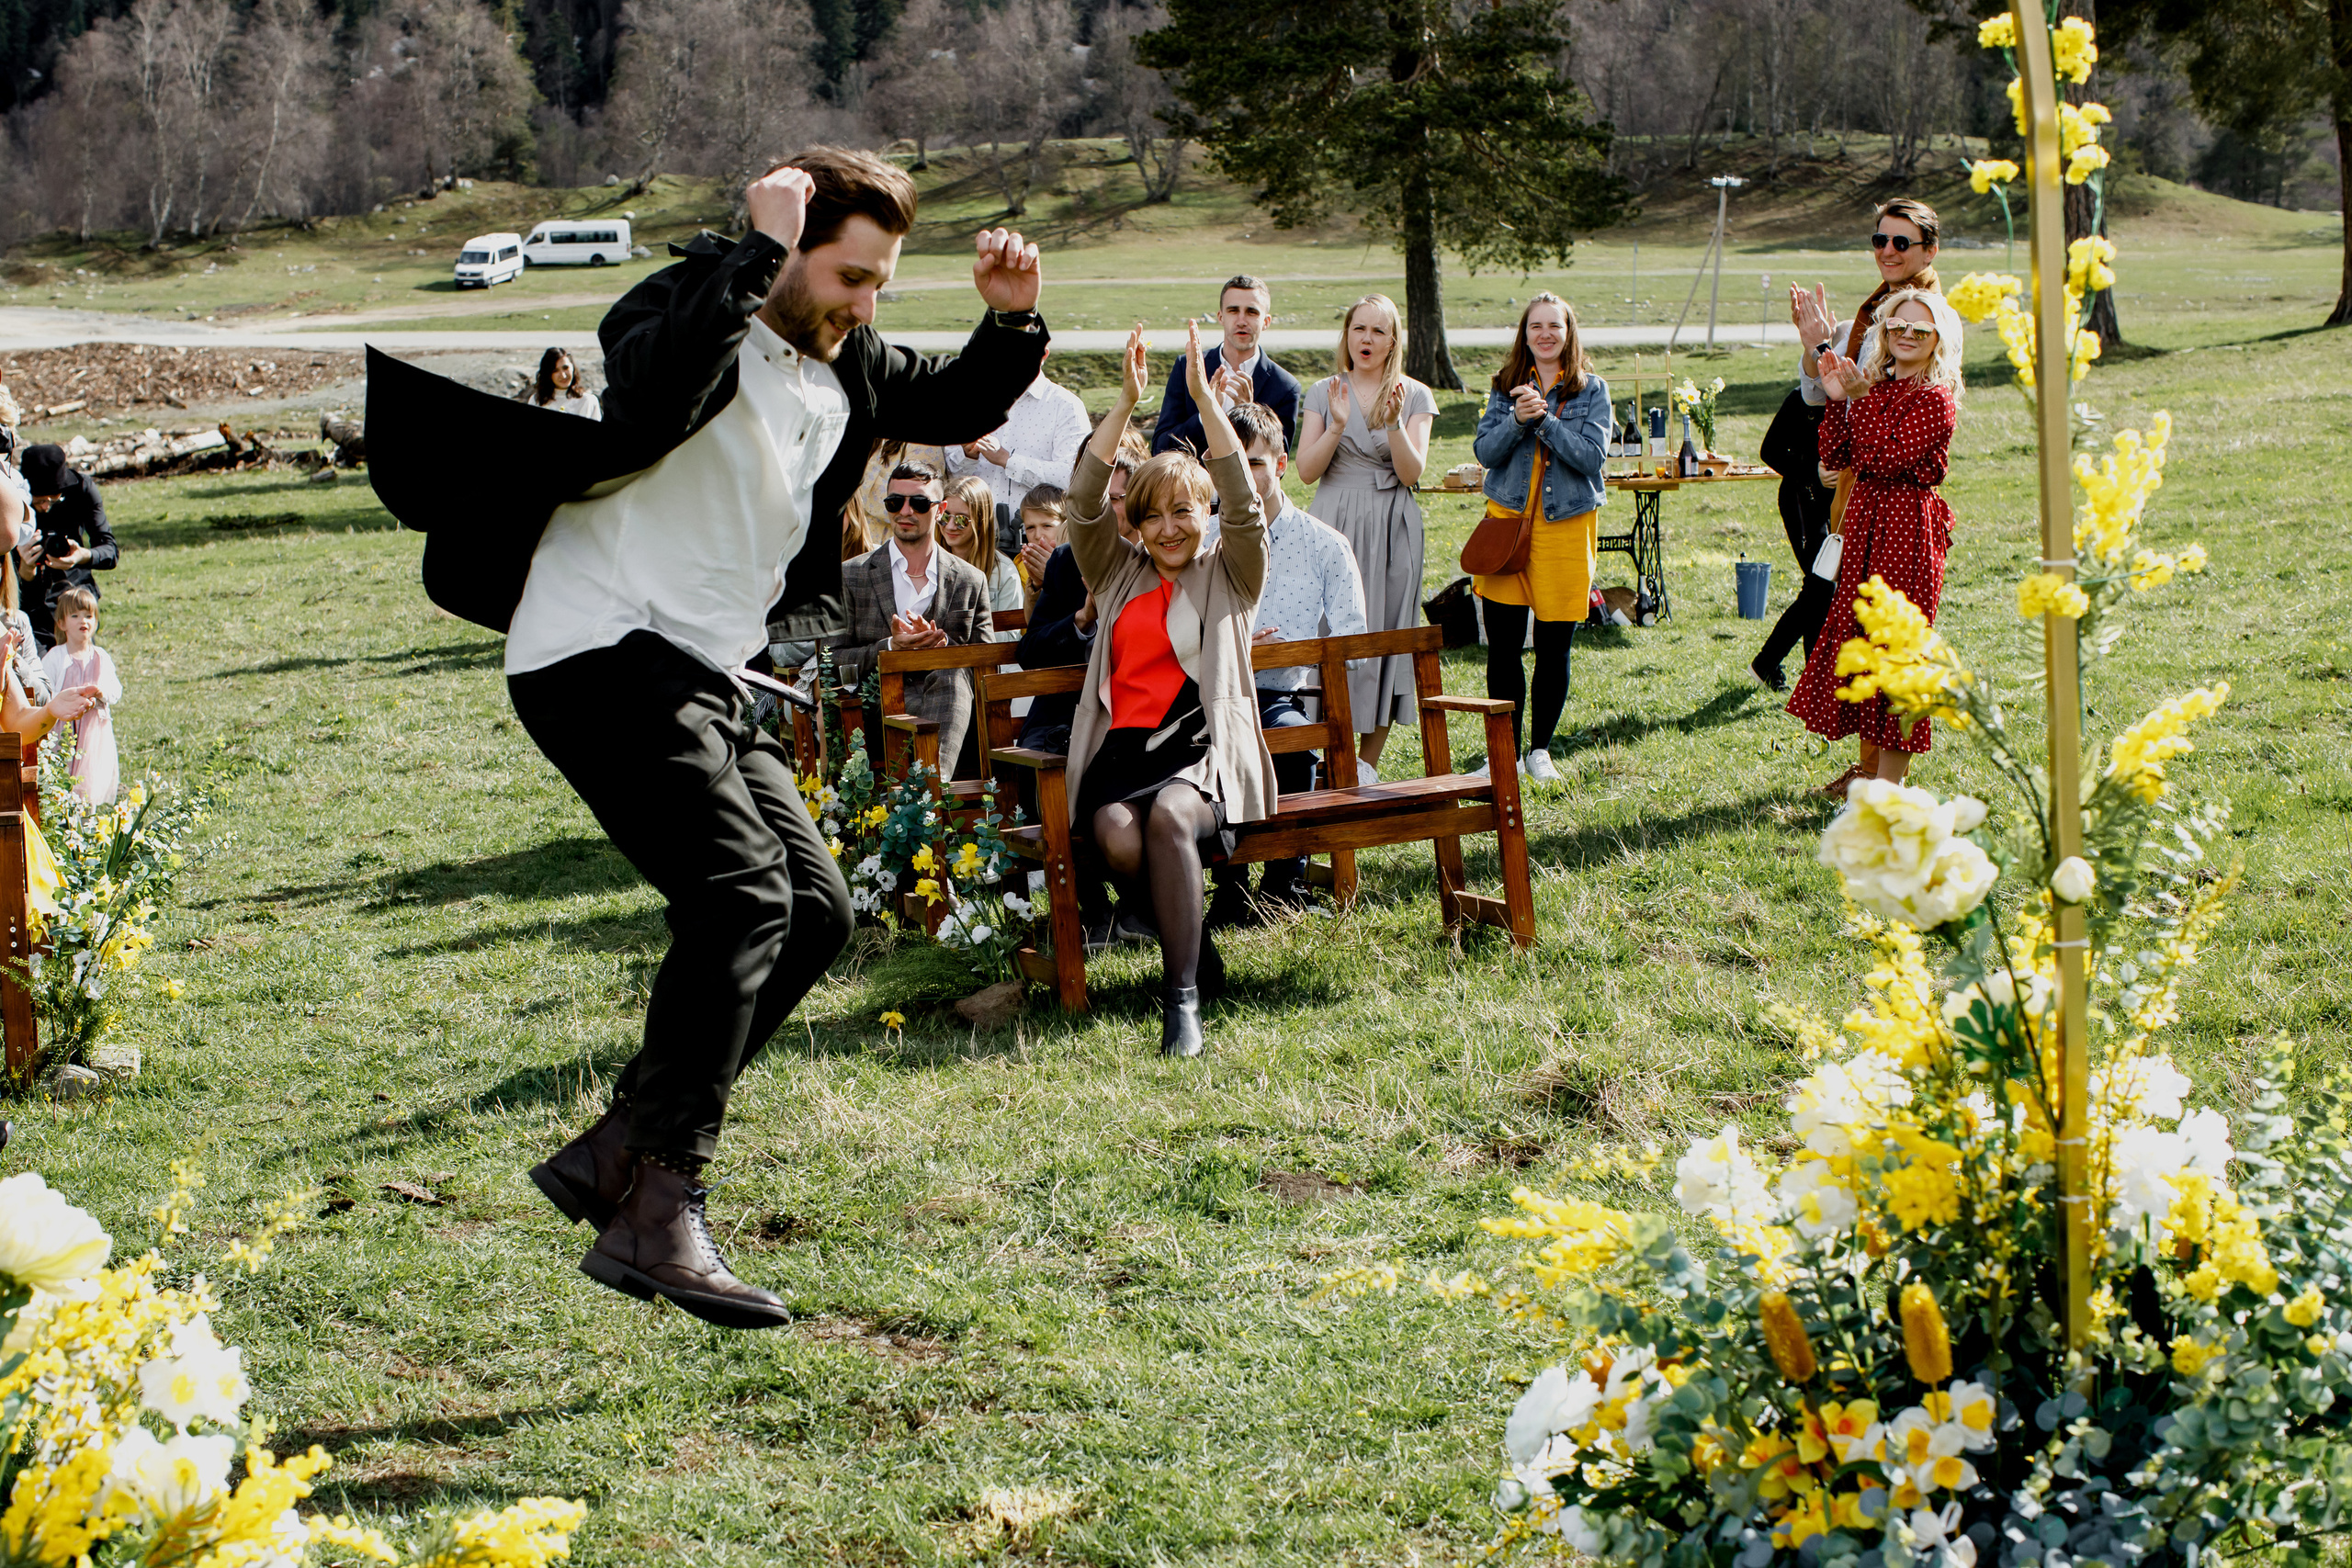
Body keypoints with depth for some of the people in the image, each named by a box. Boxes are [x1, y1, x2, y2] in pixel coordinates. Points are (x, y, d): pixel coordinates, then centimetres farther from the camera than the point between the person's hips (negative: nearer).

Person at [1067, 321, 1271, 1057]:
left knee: (1167, 812, -37)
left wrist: (1204, 396, -9)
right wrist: (1127, 401, -5)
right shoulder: (1117, 574, 21)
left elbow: (1243, 503, -2)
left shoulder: (1228, 575, 15)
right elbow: (1084, 502, 5)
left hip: (1205, 754, -2)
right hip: (1123, 749, 2)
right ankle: (1194, 945, -8)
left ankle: (1181, 996, -32)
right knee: (1116, 832, -33)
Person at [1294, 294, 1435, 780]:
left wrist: (1394, 423, -20)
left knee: (1386, 633, 0)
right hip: (1335, 523, 0)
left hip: (1392, 527, 0)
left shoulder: (1415, 396, 5)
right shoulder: (1324, 393, 7)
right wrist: (1337, 425, -16)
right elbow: (1307, 470, -1)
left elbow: (1412, 473, -5)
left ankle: (1369, 762, 7)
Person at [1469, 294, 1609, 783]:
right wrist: (1518, 418, -16)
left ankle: (1540, 750, 17)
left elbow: (1592, 456, -10)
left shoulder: (1591, 390, 2)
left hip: (1567, 525, -1)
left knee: (1555, 647, 2)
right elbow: (1485, 450, 0)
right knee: (1503, 646, -1)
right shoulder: (1506, 386, 8)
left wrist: (1544, 419, -19)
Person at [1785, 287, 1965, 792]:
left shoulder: (1935, 400, -11)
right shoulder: (1877, 387, 12)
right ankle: (1868, 764, 24)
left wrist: (1862, 399, -19)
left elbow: (1885, 459, -21)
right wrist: (1837, 400, -6)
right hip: (1865, 521, 8)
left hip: (1907, 528, -8)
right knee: (1858, 633, 12)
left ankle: (1890, 779, -1)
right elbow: (1835, 456, 6)